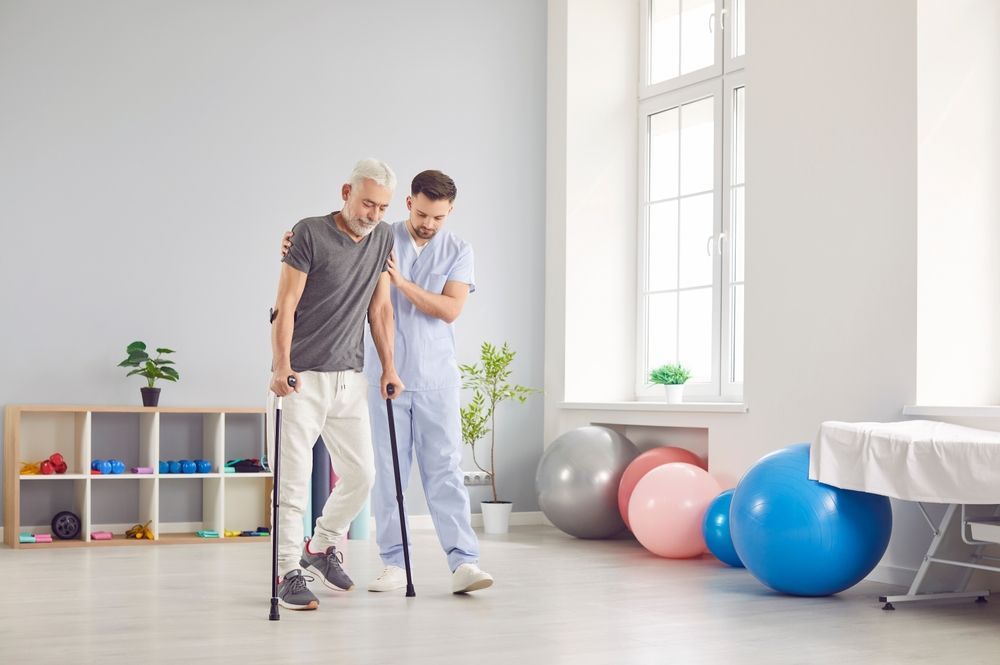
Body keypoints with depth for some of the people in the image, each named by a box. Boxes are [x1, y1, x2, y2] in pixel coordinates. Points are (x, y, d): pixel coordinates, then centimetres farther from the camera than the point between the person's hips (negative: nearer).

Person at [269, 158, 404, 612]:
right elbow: (285, 306, -13)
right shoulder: (310, 234, -11)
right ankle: (288, 574, 6)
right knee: (293, 479, -4)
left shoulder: (383, 239, 7)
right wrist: (280, 366, -22)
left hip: (349, 378, 6)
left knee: (361, 473, 6)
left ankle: (322, 547, 29)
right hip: (300, 378, -6)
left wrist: (389, 367, 8)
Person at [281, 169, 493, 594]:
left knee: (444, 470, -4)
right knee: (388, 471, 3)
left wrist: (401, 281, -20)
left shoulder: (458, 251, 2)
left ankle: (464, 563, -6)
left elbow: (450, 309, -10)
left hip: (437, 380, 0)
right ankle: (394, 564, 10)